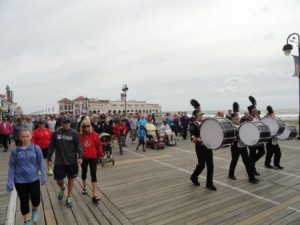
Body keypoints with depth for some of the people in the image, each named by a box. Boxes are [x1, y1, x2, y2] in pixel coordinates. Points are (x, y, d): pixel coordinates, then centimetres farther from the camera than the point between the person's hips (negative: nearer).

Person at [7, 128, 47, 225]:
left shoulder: (36, 148, -8)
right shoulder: (15, 150, -7)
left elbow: (41, 163, -3)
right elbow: (12, 166, -1)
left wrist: (44, 176, -6)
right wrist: (10, 182, -4)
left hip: (34, 179, 0)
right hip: (20, 181, 0)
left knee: (36, 200, 7)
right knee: (24, 202, 12)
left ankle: (35, 210, 42)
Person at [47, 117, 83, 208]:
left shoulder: (74, 133, -5)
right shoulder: (56, 133, -1)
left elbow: (78, 146, -7)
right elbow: (51, 146, 5)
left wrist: (80, 157, -18)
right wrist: (49, 158, 5)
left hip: (72, 161, -1)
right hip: (59, 161, 1)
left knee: (71, 178, 8)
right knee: (59, 180, 6)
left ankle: (69, 197, 27)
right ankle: (62, 189, 41)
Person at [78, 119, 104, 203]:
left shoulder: (94, 134, -8)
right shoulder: (79, 135, -7)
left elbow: (98, 145, -1)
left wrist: (101, 154, 7)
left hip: (93, 157, -2)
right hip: (83, 157, 2)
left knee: (93, 174, -5)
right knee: (84, 173, 20)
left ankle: (95, 195, -3)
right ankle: (84, 187, 46)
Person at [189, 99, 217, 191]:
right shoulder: (193, 125, -10)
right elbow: (192, 137, -18)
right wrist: (198, 139, -34)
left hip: (208, 146, 6)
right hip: (200, 147, -6)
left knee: (210, 165, 5)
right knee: (201, 164, 2)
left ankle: (209, 183, 16)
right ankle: (194, 177, 29)